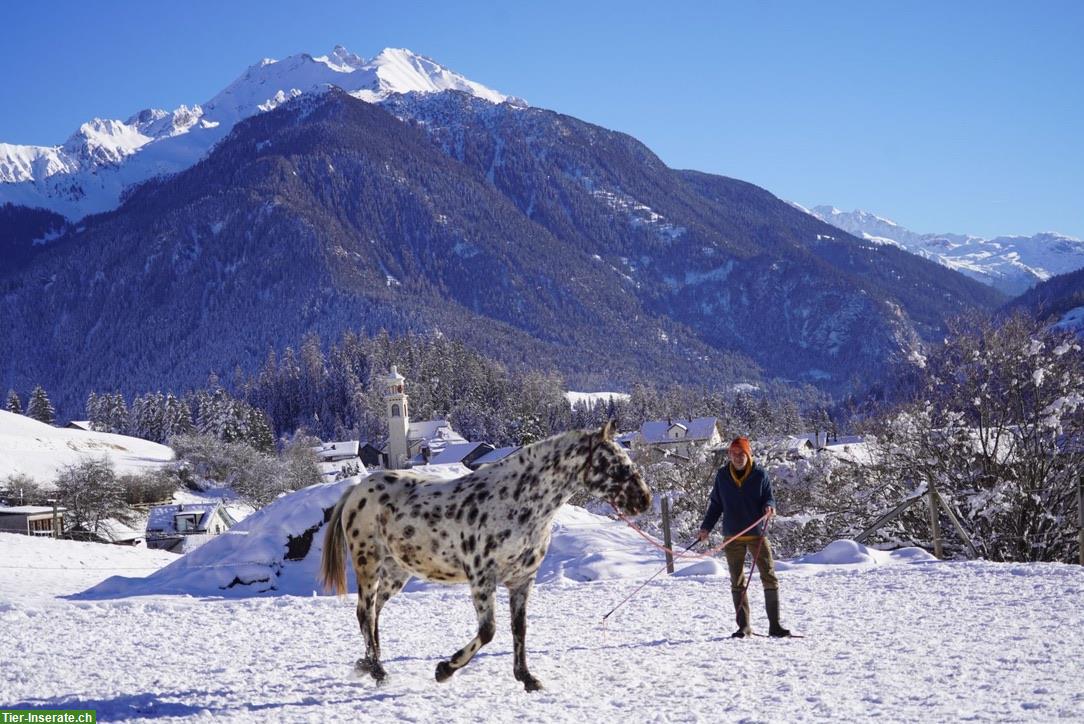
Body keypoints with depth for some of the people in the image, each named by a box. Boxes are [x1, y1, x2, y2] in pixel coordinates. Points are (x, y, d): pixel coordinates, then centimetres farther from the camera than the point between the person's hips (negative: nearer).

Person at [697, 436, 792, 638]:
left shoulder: (760, 474, -3)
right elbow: (715, 504, 11)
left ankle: (774, 625, 1)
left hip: (757, 534, -2)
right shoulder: (722, 475, 3)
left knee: (770, 578, -4)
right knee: (737, 582, 5)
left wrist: (769, 507, -19)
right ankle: (743, 626, 11)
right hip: (733, 536, 2)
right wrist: (706, 527, 5)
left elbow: (769, 497, 4)